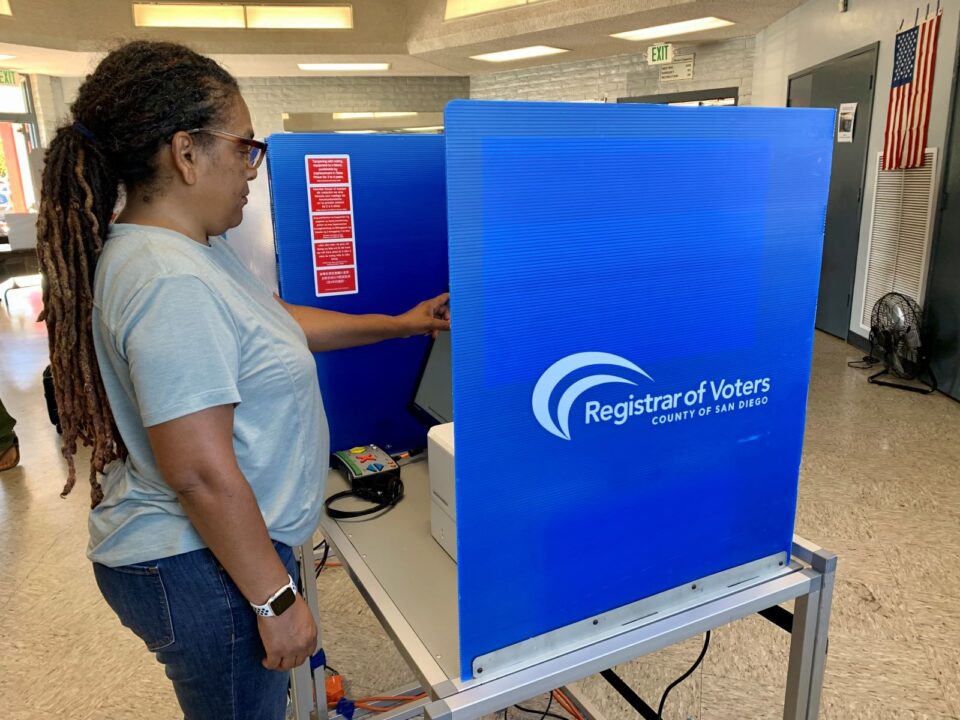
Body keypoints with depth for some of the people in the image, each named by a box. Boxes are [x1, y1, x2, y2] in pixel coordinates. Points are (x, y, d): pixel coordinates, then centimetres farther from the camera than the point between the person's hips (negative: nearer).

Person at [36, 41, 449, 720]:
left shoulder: (196, 247, 5)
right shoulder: (170, 283, -28)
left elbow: (278, 322, 16)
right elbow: (202, 472, -28)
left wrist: (398, 324, 18)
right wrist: (276, 600, -19)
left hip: (213, 542, 9)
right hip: (198, 569, -9)